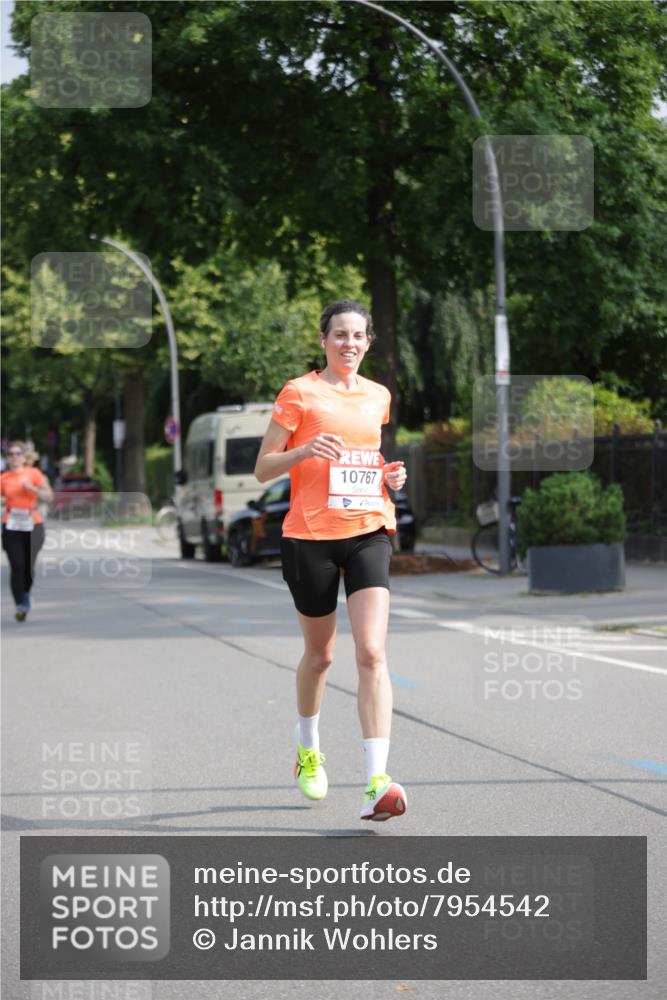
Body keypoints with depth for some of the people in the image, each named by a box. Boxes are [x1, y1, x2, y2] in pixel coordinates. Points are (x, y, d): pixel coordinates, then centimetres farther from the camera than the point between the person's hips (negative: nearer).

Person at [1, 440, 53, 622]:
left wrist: (32, 488, -15)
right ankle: (21, 606, -10)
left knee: (29, 566, 5)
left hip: (33, 525, 0)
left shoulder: (34, 473, 3)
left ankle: (25, 594, 35)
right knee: (17, 566, -11)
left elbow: (49, 497, -3)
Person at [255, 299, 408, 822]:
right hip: (310, 536, -2)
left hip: (369, 533, 2)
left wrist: (391, 474, 6)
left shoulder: (378, 396, 13)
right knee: (319, 653, 11)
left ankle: (377, 782, -20)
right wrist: (305, 450, -21)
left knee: (372, 652, -14)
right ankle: (308, 749, 40)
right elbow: (263, 469, -3)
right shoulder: (299, 392, -1)